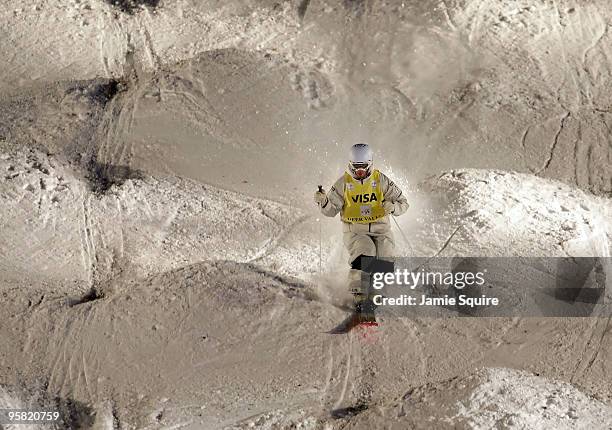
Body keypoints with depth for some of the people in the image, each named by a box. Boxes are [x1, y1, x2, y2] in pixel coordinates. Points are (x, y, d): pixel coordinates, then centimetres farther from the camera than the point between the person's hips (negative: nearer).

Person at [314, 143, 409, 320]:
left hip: (380, 228, 1)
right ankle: (359, 295, -20)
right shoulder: (344, 183, -2)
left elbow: (403, 203, 0)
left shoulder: (381, 180, -3)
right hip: (354, 230, -1)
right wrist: (323, 202, -22)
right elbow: (331, 210, 0)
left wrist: (393, 207, -23)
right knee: (363, 255, -29)